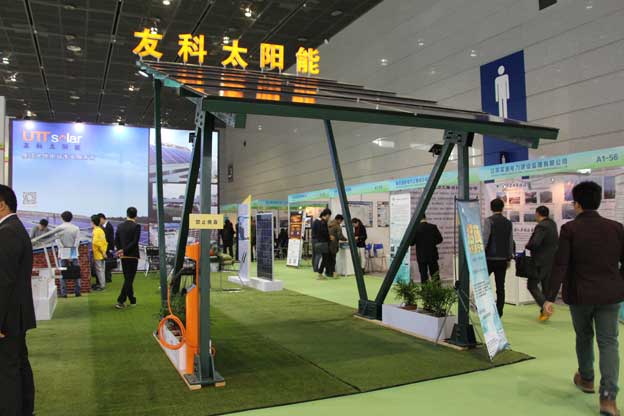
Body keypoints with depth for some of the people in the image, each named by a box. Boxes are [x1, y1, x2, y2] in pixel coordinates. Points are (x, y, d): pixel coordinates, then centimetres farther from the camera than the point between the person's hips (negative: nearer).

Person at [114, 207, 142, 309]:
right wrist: (124, 250, -11)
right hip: (132, 256, -5)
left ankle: (132, 300, 21)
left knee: (128, 279, 14)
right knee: (129, 279, -1)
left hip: (123, 256, 6)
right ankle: (121, 301, -8)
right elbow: (135, 242, -17)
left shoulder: (120, 226, 6)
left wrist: (121, 250, 3)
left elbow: (116, 241, 5)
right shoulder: (136, 226, -10)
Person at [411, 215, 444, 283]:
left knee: (423, 275, 5)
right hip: (432, 255, 2)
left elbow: (411, 242, -9)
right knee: (435, 275, 11)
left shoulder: (416, 228, -12)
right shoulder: (433, 227, -5)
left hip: (421, 256, -2)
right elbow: (440, 239, 0)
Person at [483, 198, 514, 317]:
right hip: (503, 259, 4)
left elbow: (485, 239, -14)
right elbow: (511, 242, 11)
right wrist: (509, 258, 19)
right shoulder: (508, 223, 8)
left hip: (490, 258, -4)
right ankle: (499, 313, 7)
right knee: (500, 286, 5)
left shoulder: (489, 220, -7)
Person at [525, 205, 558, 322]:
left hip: (541, 261, -9)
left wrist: (527, 245, -8)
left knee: (532, 285, -1)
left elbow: (535, 243, -27)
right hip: (552, 260, 9)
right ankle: (544, 312, 16)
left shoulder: (541, 226, -18)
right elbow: (557, 242, 21)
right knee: (546, 286, 12)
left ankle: (545, 307, -14)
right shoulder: (552, 224, 11)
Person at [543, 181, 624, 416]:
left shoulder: (570, 229, -11)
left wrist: (550, 297, -13)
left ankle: (586, 379, 38)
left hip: (580, 295, -1)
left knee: (584, 337, 20)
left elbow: (560, 265, -15)